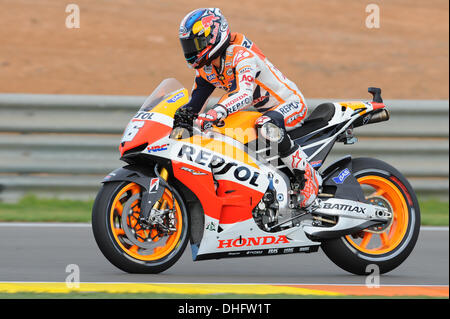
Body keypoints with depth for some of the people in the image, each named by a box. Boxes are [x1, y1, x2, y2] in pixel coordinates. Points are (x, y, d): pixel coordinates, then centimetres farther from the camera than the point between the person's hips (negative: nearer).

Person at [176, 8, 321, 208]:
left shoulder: (241, 54, -27)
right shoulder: (205, 67, 1)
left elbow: (244, 95, -43)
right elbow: (194, 102, 7)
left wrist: (217, 112, -59)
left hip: (291, 103, -10)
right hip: (266, 110, 10)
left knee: (267, 127, -40)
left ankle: (308, 177, -27)